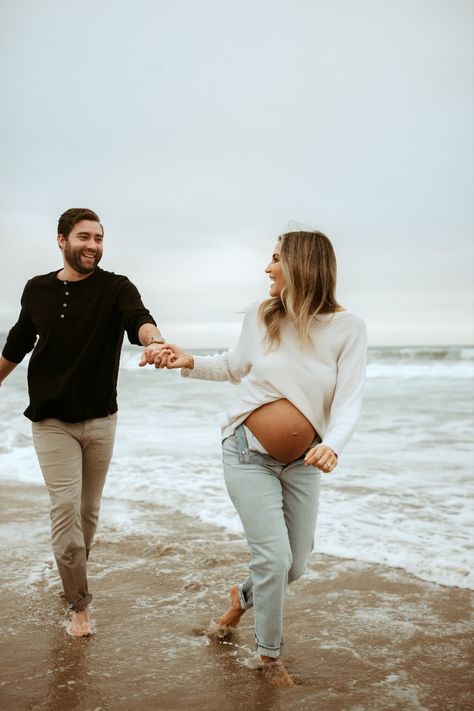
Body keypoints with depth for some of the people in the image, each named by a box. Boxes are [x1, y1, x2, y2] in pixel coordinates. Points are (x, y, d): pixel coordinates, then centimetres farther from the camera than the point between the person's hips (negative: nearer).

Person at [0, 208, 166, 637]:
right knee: (66, 509, -8)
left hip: (101, 420, 0)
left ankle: (76, 574, 37)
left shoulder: (115, 288, -7)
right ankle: (80, 604, 5)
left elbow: (137, 318, -29)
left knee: (89, 510, 13)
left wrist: (153, 340, -51)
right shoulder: (37, 290, 1)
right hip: (52, 421, 0)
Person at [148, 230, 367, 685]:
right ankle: (269, 654, 20)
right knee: (274, 558, -6)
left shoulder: (347, 328, -11)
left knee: (295, 565, 13)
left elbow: (349, 402, -17)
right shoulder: (260, 316, -6)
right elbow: (236, 366, 12)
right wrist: (190, 363, -4)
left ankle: (245, 595, 47)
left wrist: (332, 444, -36)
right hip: (249, 454, -1)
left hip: (302, 463, 1)